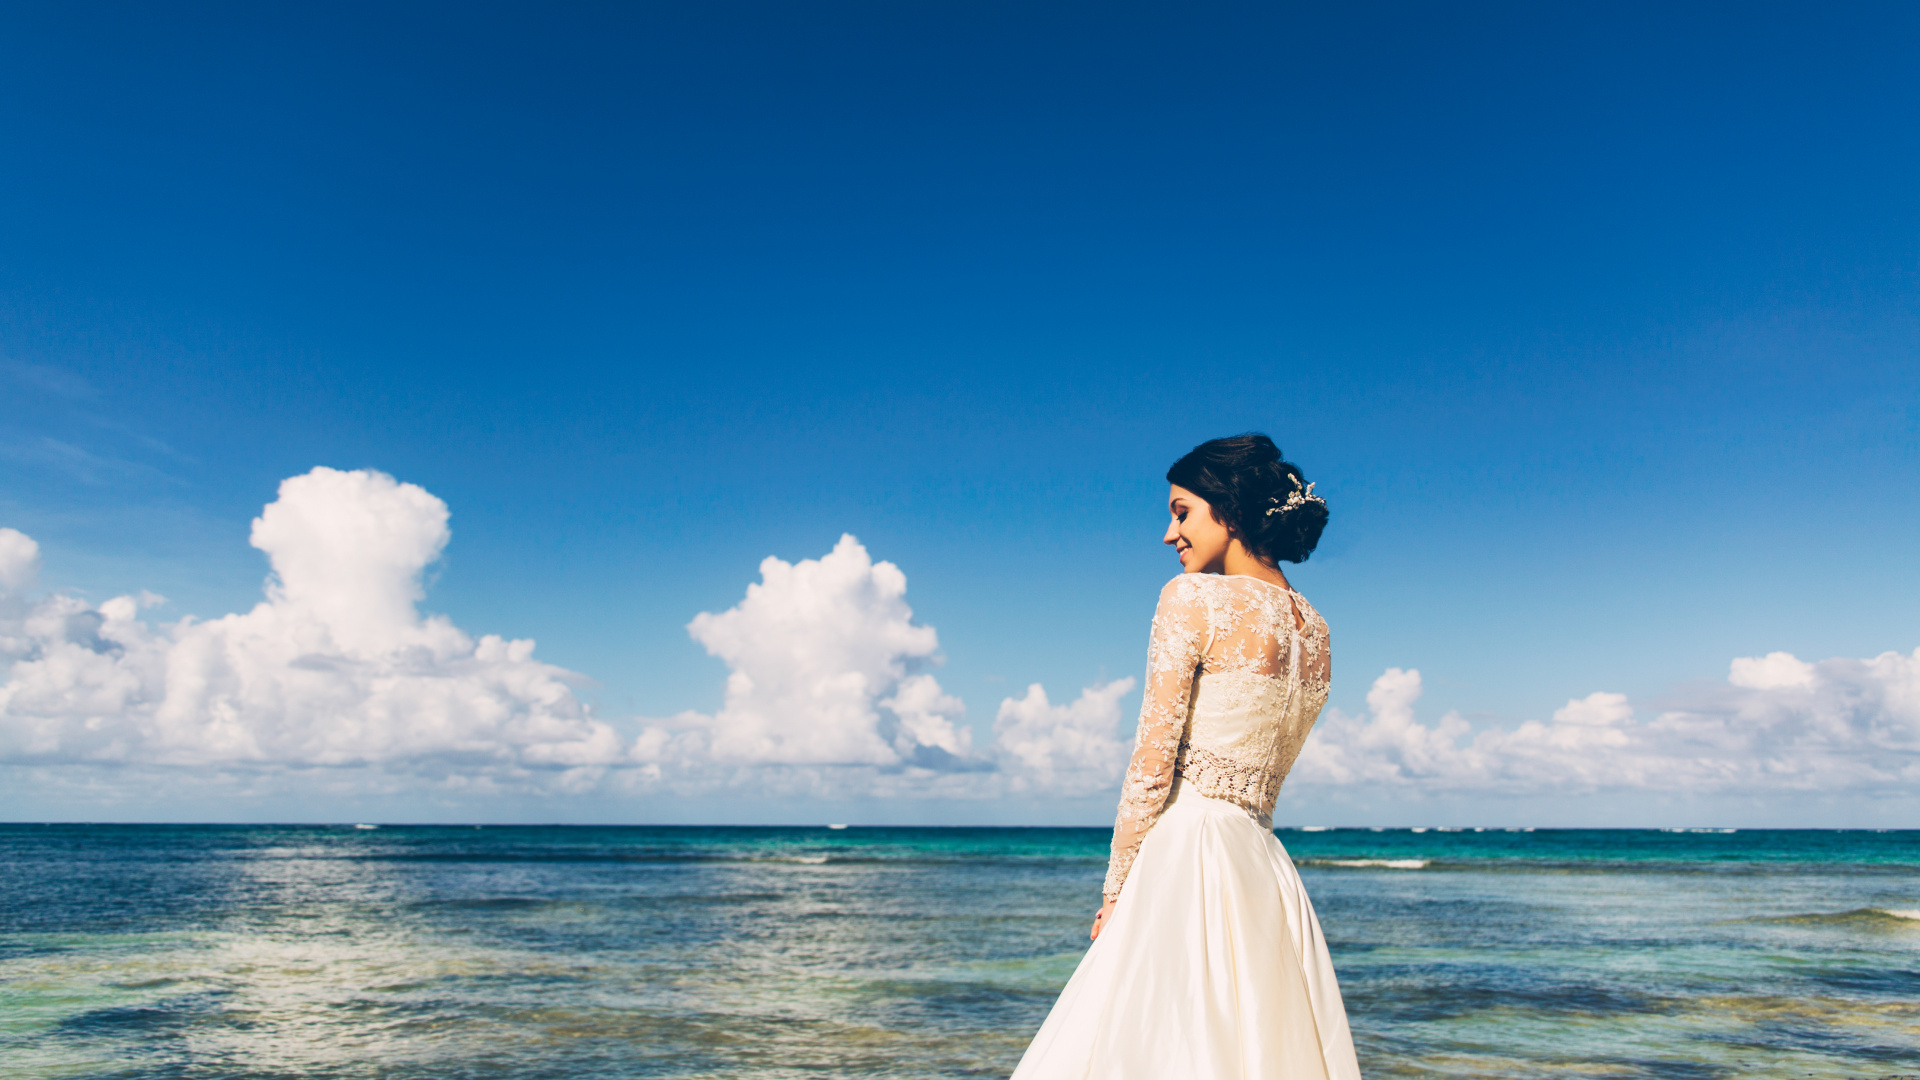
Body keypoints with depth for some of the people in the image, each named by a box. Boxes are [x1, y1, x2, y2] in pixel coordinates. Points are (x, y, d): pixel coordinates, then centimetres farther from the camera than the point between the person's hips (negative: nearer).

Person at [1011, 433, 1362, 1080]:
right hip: (1268, 876, 8)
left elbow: (1151, 768, -9)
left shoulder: (1194, 597, -7)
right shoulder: (1316, 631, 13)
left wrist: (1114, 893, -3)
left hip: (1185, 861, -8)